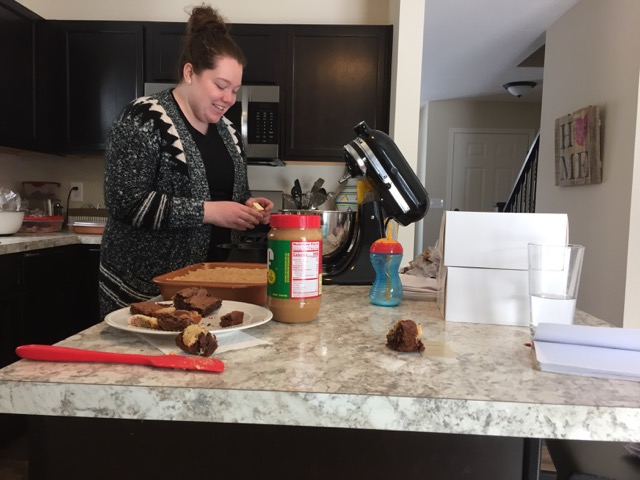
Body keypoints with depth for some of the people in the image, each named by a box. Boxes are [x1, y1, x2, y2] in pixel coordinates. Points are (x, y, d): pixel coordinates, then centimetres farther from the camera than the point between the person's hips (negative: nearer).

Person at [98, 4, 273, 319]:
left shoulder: (226, 130, 10)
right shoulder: (144, 119, -10)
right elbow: (126, 202, -19)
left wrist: (248, 207, -2)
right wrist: (208, 211, -23)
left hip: (210, 281, 6)